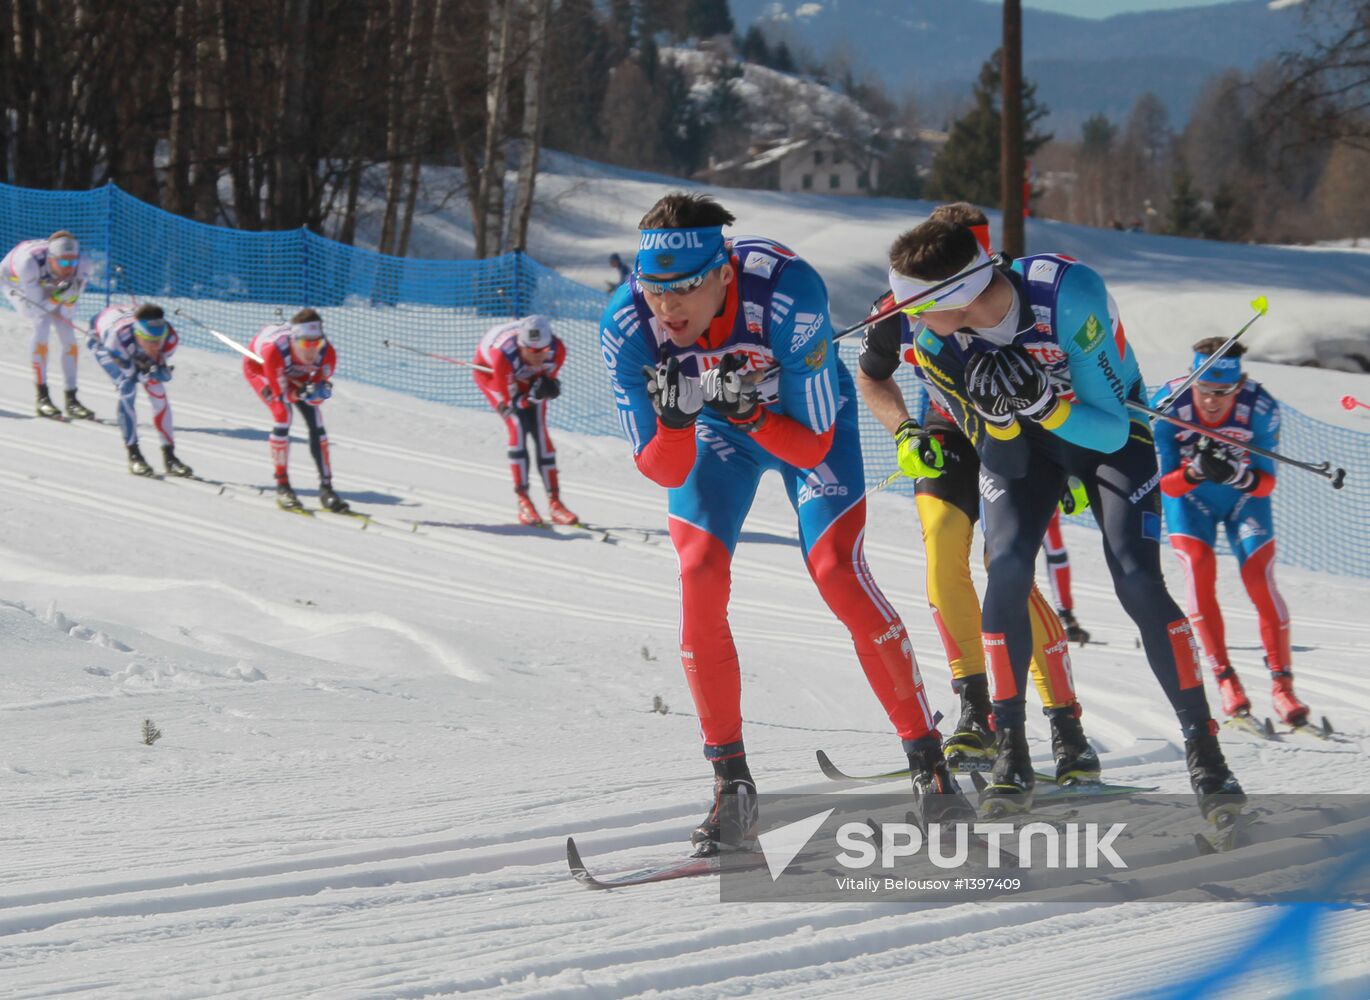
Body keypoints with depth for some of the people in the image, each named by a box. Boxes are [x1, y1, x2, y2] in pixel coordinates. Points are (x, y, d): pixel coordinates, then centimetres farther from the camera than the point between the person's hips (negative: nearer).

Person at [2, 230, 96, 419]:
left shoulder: (83, 264, -32)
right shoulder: (30, 262, -43)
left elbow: (67, 311, -23)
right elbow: (40, 304, -34)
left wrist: (69, 293, -42)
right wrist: (60, 294, -49)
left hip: (48, 285, 4)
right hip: (16, 282, -4)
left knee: (67, 332, -10)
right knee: (42, 322, -25)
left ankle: (71, 399, 1)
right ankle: (42, 396, -19)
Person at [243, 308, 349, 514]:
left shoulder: (326, 352, -34)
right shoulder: (274, 350, -45)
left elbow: (317, 396, -21)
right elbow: (282, 394, -33)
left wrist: (320, 391, -42)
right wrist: (303, 392, -50)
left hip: (296, 374, 4)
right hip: (257, 365, -4)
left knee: (315, 419, -8)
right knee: (283, 413, -24)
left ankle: (326, 488, 2)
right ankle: (282, 487, -16)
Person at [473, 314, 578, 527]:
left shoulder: (557, 350, -34)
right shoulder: (503, 356, -44)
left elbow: (547, 383, -16)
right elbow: (511, 400, -31)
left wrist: (543, 390, -37)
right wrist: (535, 394, -47)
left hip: (528, 377, 3)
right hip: (489, 370, -3)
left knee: (539, 430, -8)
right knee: (518, 426, -20)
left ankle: (554, 502, -4)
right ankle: (523, 500, -16)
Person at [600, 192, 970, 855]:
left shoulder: (787, 292, -39)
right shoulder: (627, 329, -31)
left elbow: (810, 447, -29)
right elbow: (663, 471, -23)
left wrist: (749, 412, -46)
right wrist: (674, 419, -43)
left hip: (805, 420, -2)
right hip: (710, 433, 2)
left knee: (837, 572, -16)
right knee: (700, 576, -16)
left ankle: (928, 762, -5)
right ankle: (731, 783, -6)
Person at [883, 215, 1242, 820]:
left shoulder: (1069, 293, -38)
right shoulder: (929, 337, -25)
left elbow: (1112, 430, -31)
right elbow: (1006, 462, -20)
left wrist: (1039, 399, -46)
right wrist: (997, 406, -41)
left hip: (1111, 430, -3)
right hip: (1020, 444, 3)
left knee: (1137, 582, -17)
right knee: (1007, 571, -18)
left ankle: (1203, 747, -9)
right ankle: (1009, 748, -5)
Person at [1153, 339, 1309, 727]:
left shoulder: (1260, 408, -29)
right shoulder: (1168, 406, -30)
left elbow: (1267, 483, -22)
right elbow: (1167, 484, -23)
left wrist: (1238, 475, -44)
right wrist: (1196, 471, -44)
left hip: (1245, 495, 0)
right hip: (1188, 496, 0)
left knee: (1260, 580, -12)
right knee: (1199, 571, -21)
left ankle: (1282, 684, -2)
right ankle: (1225, 679, -11)